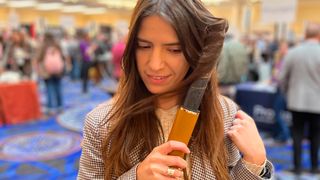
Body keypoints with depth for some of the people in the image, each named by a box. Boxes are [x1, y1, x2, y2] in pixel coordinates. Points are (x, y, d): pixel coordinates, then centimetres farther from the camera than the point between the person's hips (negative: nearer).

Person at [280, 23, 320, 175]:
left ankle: (297, 166, 12)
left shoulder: (292, 52, -6)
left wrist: (287, 93, 15)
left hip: (297, 100, 1)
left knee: (297, 133, 10)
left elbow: (282, 77, -2)